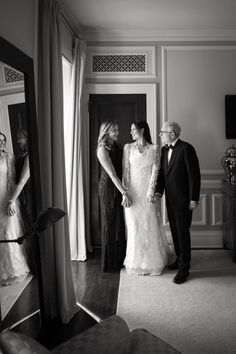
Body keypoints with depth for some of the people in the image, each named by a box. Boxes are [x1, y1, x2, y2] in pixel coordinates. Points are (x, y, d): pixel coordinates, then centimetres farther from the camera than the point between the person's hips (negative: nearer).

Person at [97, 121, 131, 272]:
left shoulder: (117, 146, 9)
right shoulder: (102, 149, -14)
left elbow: (123, 167, 9)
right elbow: (112, 174, -20)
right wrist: (124, 193, -24)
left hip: (120, 187, 7)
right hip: (109, 188, -7)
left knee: (122, 223, 11)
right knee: (111, 224, 4)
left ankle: (121, 259, 25)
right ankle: (110, 263, 19)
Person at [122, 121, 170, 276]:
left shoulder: (154, 149, 2)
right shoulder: (128, 147, 6)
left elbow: (155, 170, -4)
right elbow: (125, 171, 2)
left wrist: (151, 191, -13)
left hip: (148, 191, -1)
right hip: (132, 191, 1)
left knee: (151, 225, 3)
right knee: (134, 225, 4)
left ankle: (153, 261, 18)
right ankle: (136, 261, 17)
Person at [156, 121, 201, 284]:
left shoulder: (186, 148, -14)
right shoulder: (164, 150, 9)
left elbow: (194, 174, -16)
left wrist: (194, 199, -17)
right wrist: (159, 190, 1)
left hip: (183, 200, -7)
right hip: (170, 199, 7)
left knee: (183, 233, -2)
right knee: (175, 231, 16)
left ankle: (184, 268, 9)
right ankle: (180, 259, 33)